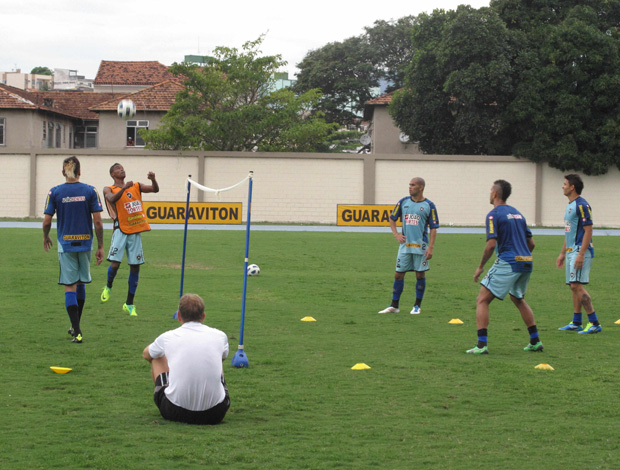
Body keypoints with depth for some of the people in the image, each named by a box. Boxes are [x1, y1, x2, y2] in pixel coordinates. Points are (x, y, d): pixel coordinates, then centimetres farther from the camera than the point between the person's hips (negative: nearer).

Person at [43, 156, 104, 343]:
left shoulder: (55, 192, -5)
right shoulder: (90, 191, -3)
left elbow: (46, 221, -4)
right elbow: (98, 222, -6)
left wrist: (46, 237, 17)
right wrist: (100, 247, 2)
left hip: (65, 244, -1)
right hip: (85, 243, 2)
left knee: (70, 287, 0)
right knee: (81, 283, 19)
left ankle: (77, 332, -7)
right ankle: (76, 326, 31)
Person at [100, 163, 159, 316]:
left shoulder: (136, 186, 15)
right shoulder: (109, 189, 3)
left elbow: (155, 189, 7)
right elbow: (112, 199, -19)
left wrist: (153, 180, -14)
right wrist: (124, 188, -33)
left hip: (135, 231, 4)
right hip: (121, 230, -4)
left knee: (135, 266, 3)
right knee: (115, 264, -15)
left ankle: (129, 304, 13)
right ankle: (108, 287, 18)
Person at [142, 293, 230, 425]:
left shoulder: (167, 338, -1)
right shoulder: (220, 336, 2)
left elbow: (146, 354, 25)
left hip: (175, 412, -1)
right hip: (215, 415, 1)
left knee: (157, 358, 26)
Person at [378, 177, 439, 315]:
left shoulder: (429, 205, -3)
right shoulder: (403, 202, 5)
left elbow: (433, 228, -2)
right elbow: (392, 218, 17)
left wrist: (431, 248, -9)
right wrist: (396, 235, 4)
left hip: (420, 246, -3)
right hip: (405, 245, 3)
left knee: (420, 275, 2)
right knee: (398, 274, 3)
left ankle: (417, 306, 14)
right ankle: (394, 306, 11)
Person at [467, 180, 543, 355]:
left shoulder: (494, 215, -6)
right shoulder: (517, 213, 17)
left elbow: (491, 244, -15)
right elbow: (531, 243, 18)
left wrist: (481, 267, -5)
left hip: (507, 263, -8)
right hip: (526, 262, 8)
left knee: (482, 300, -2)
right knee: (518, 299, 28)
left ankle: (481, 345, -13)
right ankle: (535, 341, 26)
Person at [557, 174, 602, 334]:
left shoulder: (582, 205, -13)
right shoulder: (570, 205, 17)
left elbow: (588, 230, -18)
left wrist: (581, 254, -23)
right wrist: (563, 253, 24)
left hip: (581, 251, -10)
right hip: (571, 251, 10)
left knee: (577, 285, -14)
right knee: (574, 287, 11)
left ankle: (594, 323, -13)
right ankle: (576, 323, 16)